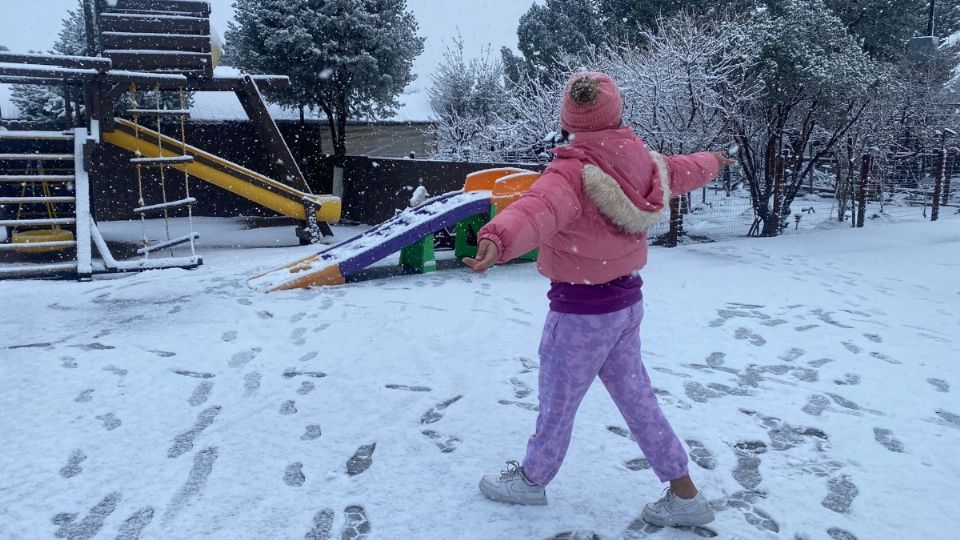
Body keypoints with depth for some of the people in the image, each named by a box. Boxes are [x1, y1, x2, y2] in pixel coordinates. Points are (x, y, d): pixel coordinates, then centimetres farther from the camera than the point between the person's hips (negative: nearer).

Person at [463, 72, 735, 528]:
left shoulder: (573, 171, -25)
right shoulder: (642, 162, -2)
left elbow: (540, 209, -46)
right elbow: (682, 171, 19)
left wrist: (498, 239, -65)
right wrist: (712, 162, 42)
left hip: (582, 310, -7)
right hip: (627, 300, 7)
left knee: (558, 401, 12)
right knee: (634, 395, 20)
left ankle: (531, 479, 35)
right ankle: (683, 493, 30)